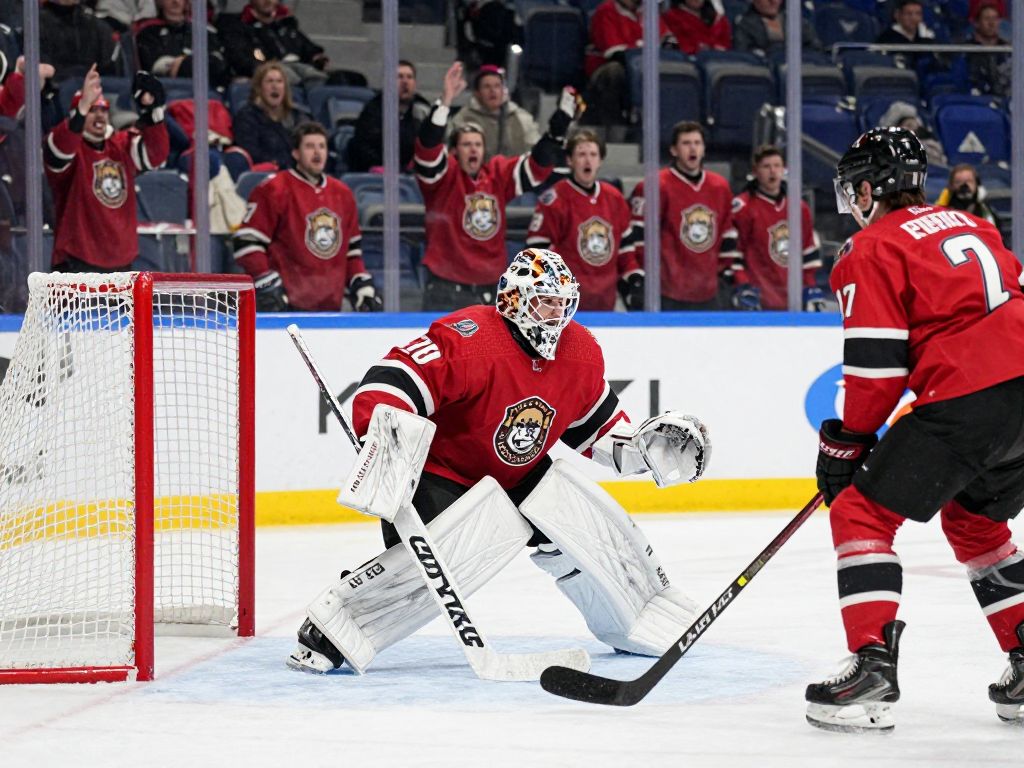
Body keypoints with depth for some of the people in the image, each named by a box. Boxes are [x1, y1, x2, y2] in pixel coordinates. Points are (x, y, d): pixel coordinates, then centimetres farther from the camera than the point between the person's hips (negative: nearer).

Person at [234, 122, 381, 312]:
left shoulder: (343, 194, 16)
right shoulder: (274, 191, -5)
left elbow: (351, 249, 24)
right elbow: (247, 241, -8)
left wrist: (362, 286, 11)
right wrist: (267, 285, -14)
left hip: (330, 307, 7)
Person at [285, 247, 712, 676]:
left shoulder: (581, 354, -3)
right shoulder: (470, 341, -28)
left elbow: (591, 419, 16)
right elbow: (392, 380, -35)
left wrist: (639, 447, 3)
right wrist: (383, 440, -48)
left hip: (521, 475, 8)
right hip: (442, 474, -8)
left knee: (597, 527, 0)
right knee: (447, 554, -31)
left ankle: (646, 623, 25)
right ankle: (328, 632, -23)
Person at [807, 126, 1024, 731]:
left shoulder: (873, 249, 1)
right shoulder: (970, 226, 24)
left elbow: (875, 363, -6)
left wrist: (844, 444, 4)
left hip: (968, 399, -8)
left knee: (862, 513, 1)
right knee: (974, 521, 27)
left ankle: (873, 667, -10)